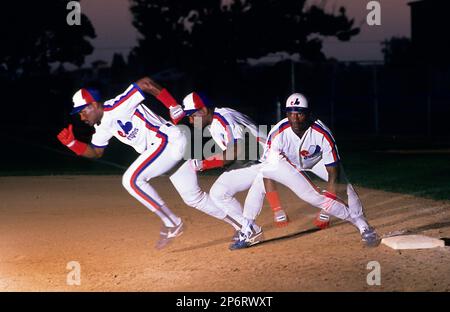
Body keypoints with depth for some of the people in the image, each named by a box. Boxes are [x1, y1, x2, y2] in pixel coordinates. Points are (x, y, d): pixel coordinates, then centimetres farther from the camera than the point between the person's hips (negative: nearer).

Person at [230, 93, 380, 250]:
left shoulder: (323, 134, -36)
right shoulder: (277, 134, -34)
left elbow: (333, 171, -29)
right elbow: (270, 168, -28)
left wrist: (329, 201, -39)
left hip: (317, 159, -1)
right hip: (287, 160, 1)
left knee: (343, 186, -18)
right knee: (260, 180, -15)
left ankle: (364, 228, 1)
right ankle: (246, 232, -6)